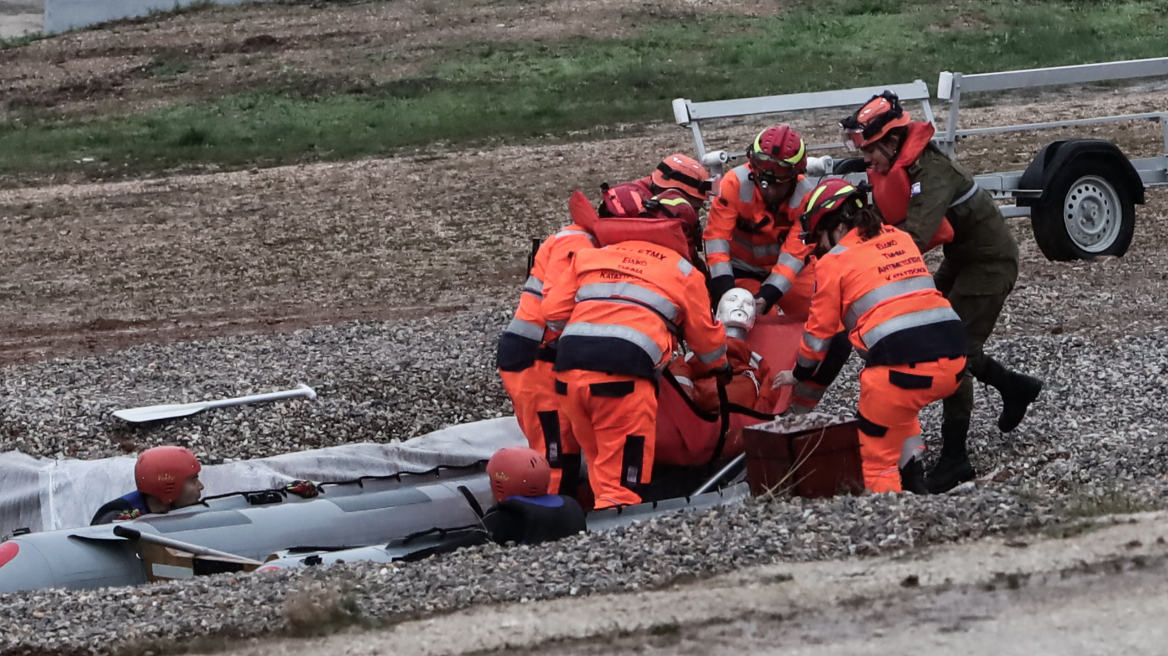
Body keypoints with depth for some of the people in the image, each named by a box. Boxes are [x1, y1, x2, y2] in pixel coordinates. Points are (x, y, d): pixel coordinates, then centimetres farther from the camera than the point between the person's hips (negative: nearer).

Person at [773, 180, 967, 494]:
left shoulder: (834, 261, 7)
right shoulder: (900, 238, 21)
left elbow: (820, 330, 15)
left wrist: (799, 373, 32)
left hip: (903, 364, -6)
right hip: (953, 358, 6)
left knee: (877, 456, 10)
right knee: (900, 406, 35)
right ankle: (913, 484, 27)